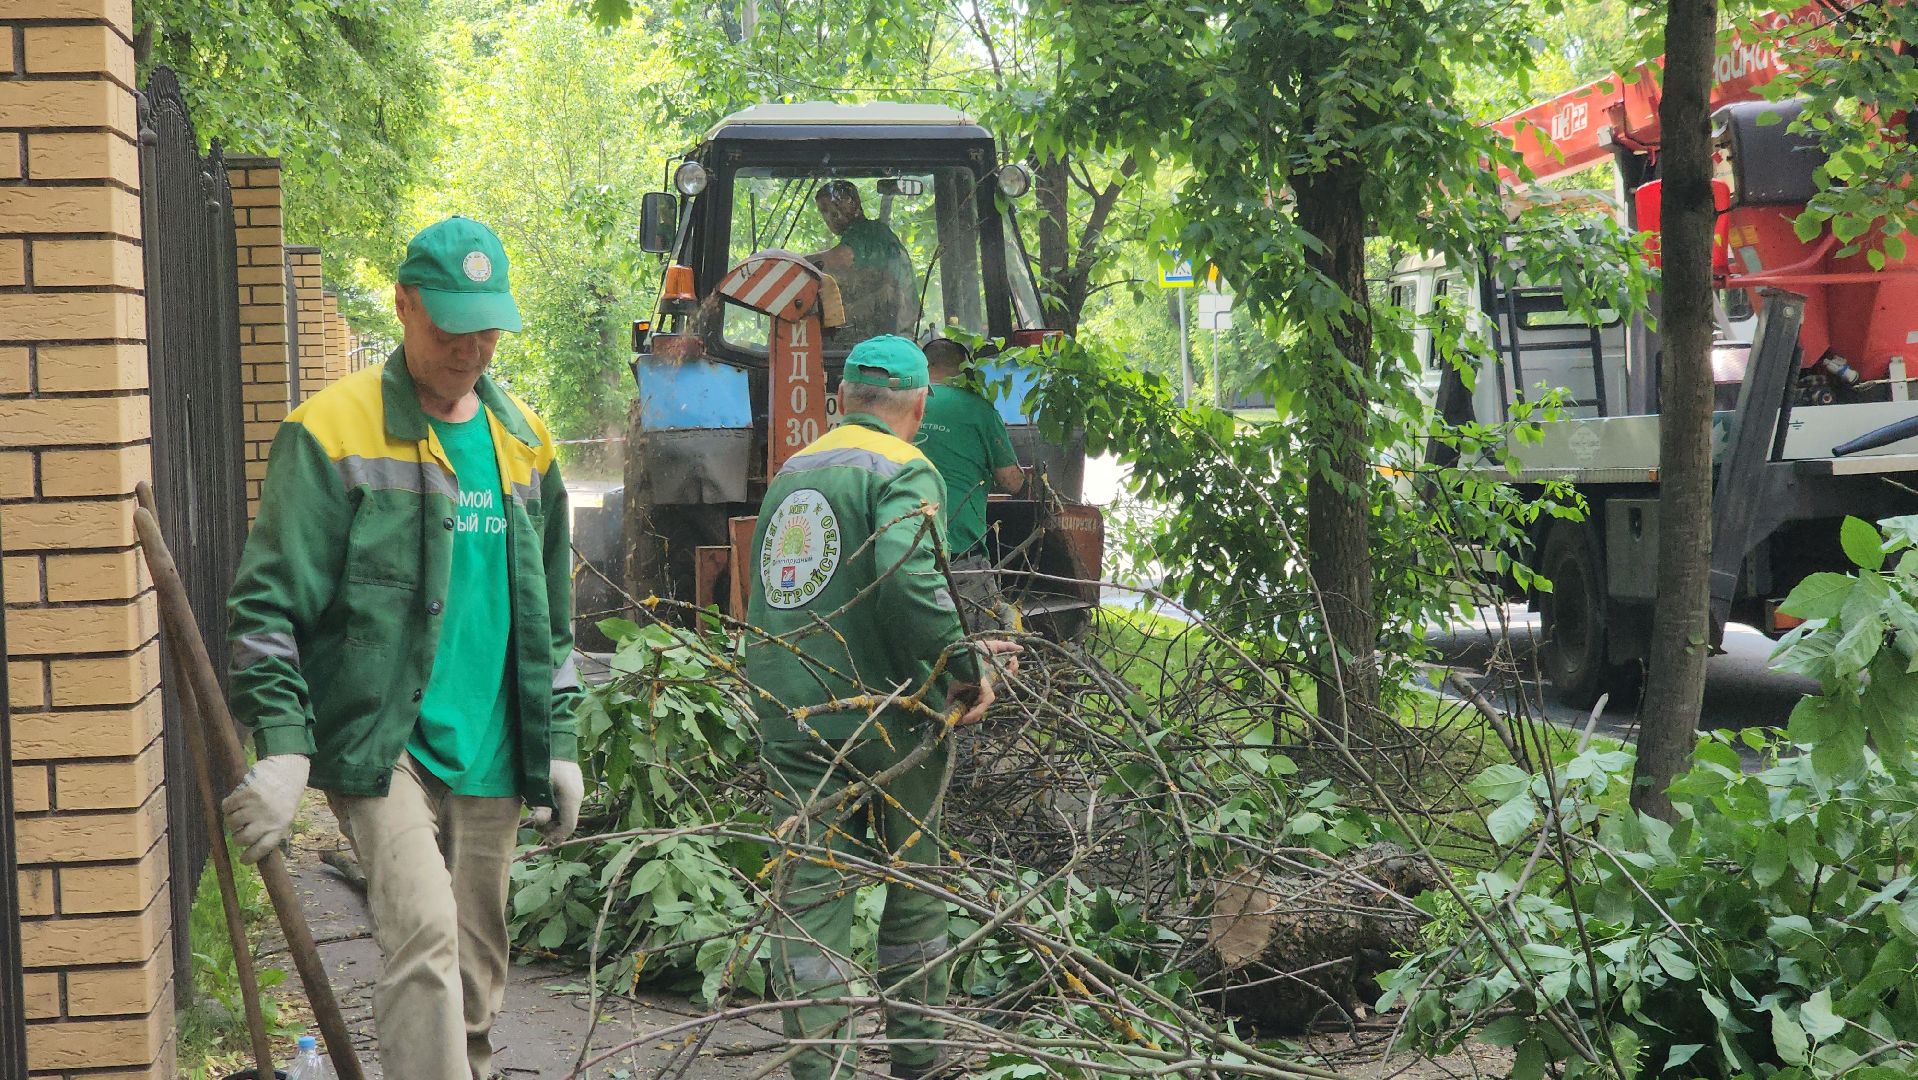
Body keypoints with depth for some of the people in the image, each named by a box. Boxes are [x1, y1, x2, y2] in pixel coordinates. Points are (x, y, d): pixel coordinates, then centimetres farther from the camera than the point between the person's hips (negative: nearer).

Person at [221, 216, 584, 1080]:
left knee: (475, 965, 13)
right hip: (381, 743, -6)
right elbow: (268, 602, -9)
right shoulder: (335, 430, -6)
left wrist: (560, 744, 18)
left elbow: (549, 613, 21)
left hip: (489, 755, 6)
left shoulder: (523, 440, 12)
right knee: (424, 934, -21)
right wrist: (282, 747, -17)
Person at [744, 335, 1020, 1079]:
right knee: (913, 884, 12)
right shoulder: (905, 471, -7)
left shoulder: (792, 472, 16)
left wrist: (958, 649, 24)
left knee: (809, 894, 3)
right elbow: (906, 576, -26)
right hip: (880, 713, -5)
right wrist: (966, 667, -14)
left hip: (787, 717, 5)